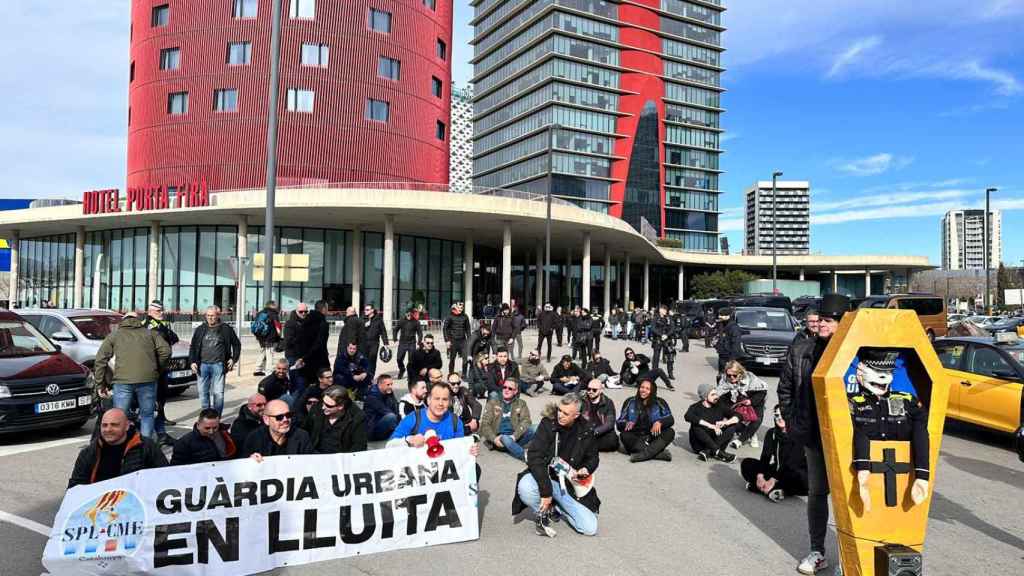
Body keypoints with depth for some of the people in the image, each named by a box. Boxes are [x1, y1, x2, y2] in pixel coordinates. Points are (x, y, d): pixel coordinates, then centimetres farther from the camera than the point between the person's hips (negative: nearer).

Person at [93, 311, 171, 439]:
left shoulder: (114, 335, 20)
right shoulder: (150, 333, 20)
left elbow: (100, 359, 12)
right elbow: (165, 351, 6)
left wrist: (101, 384, 15)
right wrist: (158, 369, 18)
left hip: (123, 381, 0)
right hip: (148, 380, 1)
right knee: (147, 415, 11)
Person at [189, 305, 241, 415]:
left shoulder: (226, 329, 4)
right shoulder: (200, 329, 11)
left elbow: (236, 344, 12)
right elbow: (193, 347, 15)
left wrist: (234, 359, 3)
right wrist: (192, 361, 3)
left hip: (218, 365, -3)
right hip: (202, 365, 3)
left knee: (218, 393, -5)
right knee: (203, 392, 7)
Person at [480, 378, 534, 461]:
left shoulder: (521, 403, 12)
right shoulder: (492, 403, 9)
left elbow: (526, 421, -4)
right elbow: (485, 424, 2)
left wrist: (514, 436, -21)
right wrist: (494, 438, -17)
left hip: (515, 438, 2)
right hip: (499, 439, -2)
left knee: (534, 429, -24)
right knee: (505, 438, -36)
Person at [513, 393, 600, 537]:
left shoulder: (586, 430, -5)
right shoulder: (547, 424, -15)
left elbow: (593, 458, 13)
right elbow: (534, 457, -23)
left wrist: (585, 470, -11)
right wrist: (546, 491, -30)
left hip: (569, 484, 3)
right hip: (544, 477, -2)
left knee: (590, 528, -10)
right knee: (525, 487, -37)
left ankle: (556, 507, 18)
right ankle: (542, 513, -2)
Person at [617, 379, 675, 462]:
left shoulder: (659, 403, 6)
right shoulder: (630, 402, 5)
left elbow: (670, 419, -5)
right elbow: (619, 422, 1)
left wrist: (660, 422, -27)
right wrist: (626, 423, -23)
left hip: (653, 438, 1)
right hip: (635, 439, 0)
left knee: (670, 432, -23)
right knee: (624, 435, -29)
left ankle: (644, 454, -38)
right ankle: (659, 453, -35)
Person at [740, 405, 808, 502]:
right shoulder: (772, 433, 0)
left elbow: (791, 463, -23)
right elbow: (765, 456, -10)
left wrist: (774, 480, -30)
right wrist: (760, 475, -26)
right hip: (775, 469, 5)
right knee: (746, 464, -14)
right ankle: (771, 489, -29)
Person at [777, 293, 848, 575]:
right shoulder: (801, 350, 2)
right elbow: (785, 388, 11)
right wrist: (791, 420, 8)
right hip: (813, 435, 3)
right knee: (816, 492, 12)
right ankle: (817, 552, 25)